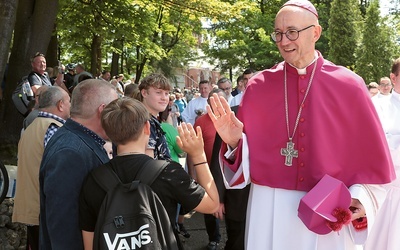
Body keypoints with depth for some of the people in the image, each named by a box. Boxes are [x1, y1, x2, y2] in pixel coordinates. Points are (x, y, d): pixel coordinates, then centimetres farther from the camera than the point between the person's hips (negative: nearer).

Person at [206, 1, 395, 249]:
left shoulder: (349, 85, -5)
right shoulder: (260, 86, -2)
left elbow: (372, 156, 1)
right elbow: (248, 154, 3)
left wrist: (360, 197, -11)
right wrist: (234, 141, -17)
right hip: (268, 211, 1)